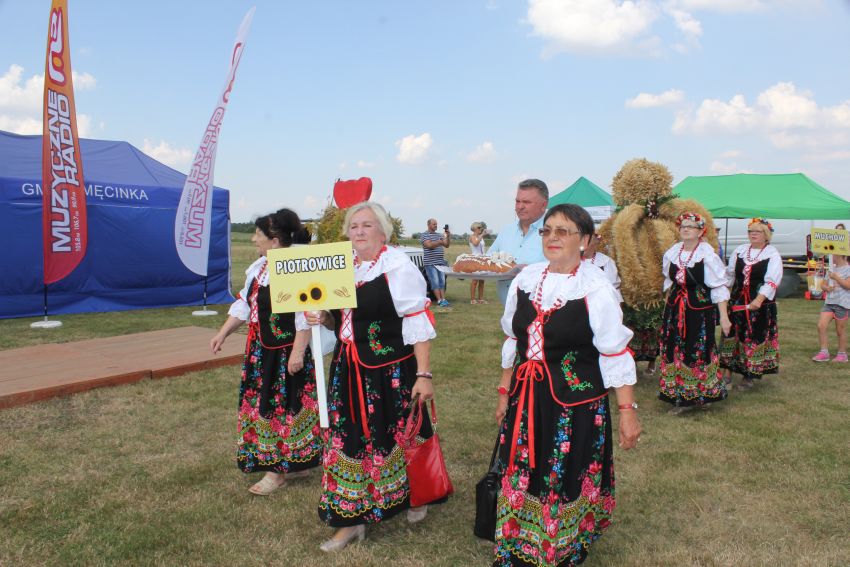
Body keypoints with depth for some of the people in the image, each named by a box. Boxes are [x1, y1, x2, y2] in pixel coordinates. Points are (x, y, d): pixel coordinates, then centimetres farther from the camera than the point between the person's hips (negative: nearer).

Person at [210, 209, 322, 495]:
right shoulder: (259, 267, 8)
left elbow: (306, 316, -22)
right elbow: (244, 304, 17)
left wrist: (298, 352, -23)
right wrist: (223, 333, 14)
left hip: (286, 353, -9)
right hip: (261, 351, 9)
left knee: (283, 407, 3)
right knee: (264, 405, 16)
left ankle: (279, 469, 20)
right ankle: (293, 464, 30)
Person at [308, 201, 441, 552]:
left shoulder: (398, 267, -11)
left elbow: (418, 324, -14)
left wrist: (423, 374, -18)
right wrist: (323, 318, -2)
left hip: (390, 372, -6)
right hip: (349, 371, 6)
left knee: (395, 438, 6)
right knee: (348, 441, 8)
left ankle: (415, 497, 35)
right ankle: (351, 519, 22)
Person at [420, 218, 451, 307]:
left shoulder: (439, 235, 17)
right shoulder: (424, 235, -2)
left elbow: (446, 245, 12)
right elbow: (429, 245, -16)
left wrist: (448, 236, -2)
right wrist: (440, 241, -21)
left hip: (441, 262, 7)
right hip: (430, 263, -7)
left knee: (442, 282, 4)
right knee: (435, 282, -9)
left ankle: (443, 299, 5)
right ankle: (439, 300, -10)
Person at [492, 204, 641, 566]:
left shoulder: (596, 289, -13)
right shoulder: (525, 280, 3)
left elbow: (616, 356, -9)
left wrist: (628, 410, -11)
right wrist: (505, 394, 15)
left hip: (577, 402, -4)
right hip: (526, 400, 5)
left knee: (566, 482, 7)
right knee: (521, 479, 12)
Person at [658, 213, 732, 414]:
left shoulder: (707, 254, -12)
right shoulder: (672, 252, 5)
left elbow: (719, 288, -12)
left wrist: (724, 316, -15)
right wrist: (667, 306, 18)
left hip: (700, 310, -5)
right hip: (675, 309, 5)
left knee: (699, 352, 3)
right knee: (675, 352, 8)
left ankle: (701, 395, 18)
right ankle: (680, 397, 19)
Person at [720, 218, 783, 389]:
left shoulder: (772, 254, -6)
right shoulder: (739, 250, 9)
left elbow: (772, 281, -16)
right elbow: (729, 274, 16)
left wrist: (759, 299, -28)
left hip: (760, 304, -4)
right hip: (737, 302, 4)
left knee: (755, 337, 2)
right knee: (733, 335, 6)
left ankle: (750, 375, 12)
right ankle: (728, 369, 16)